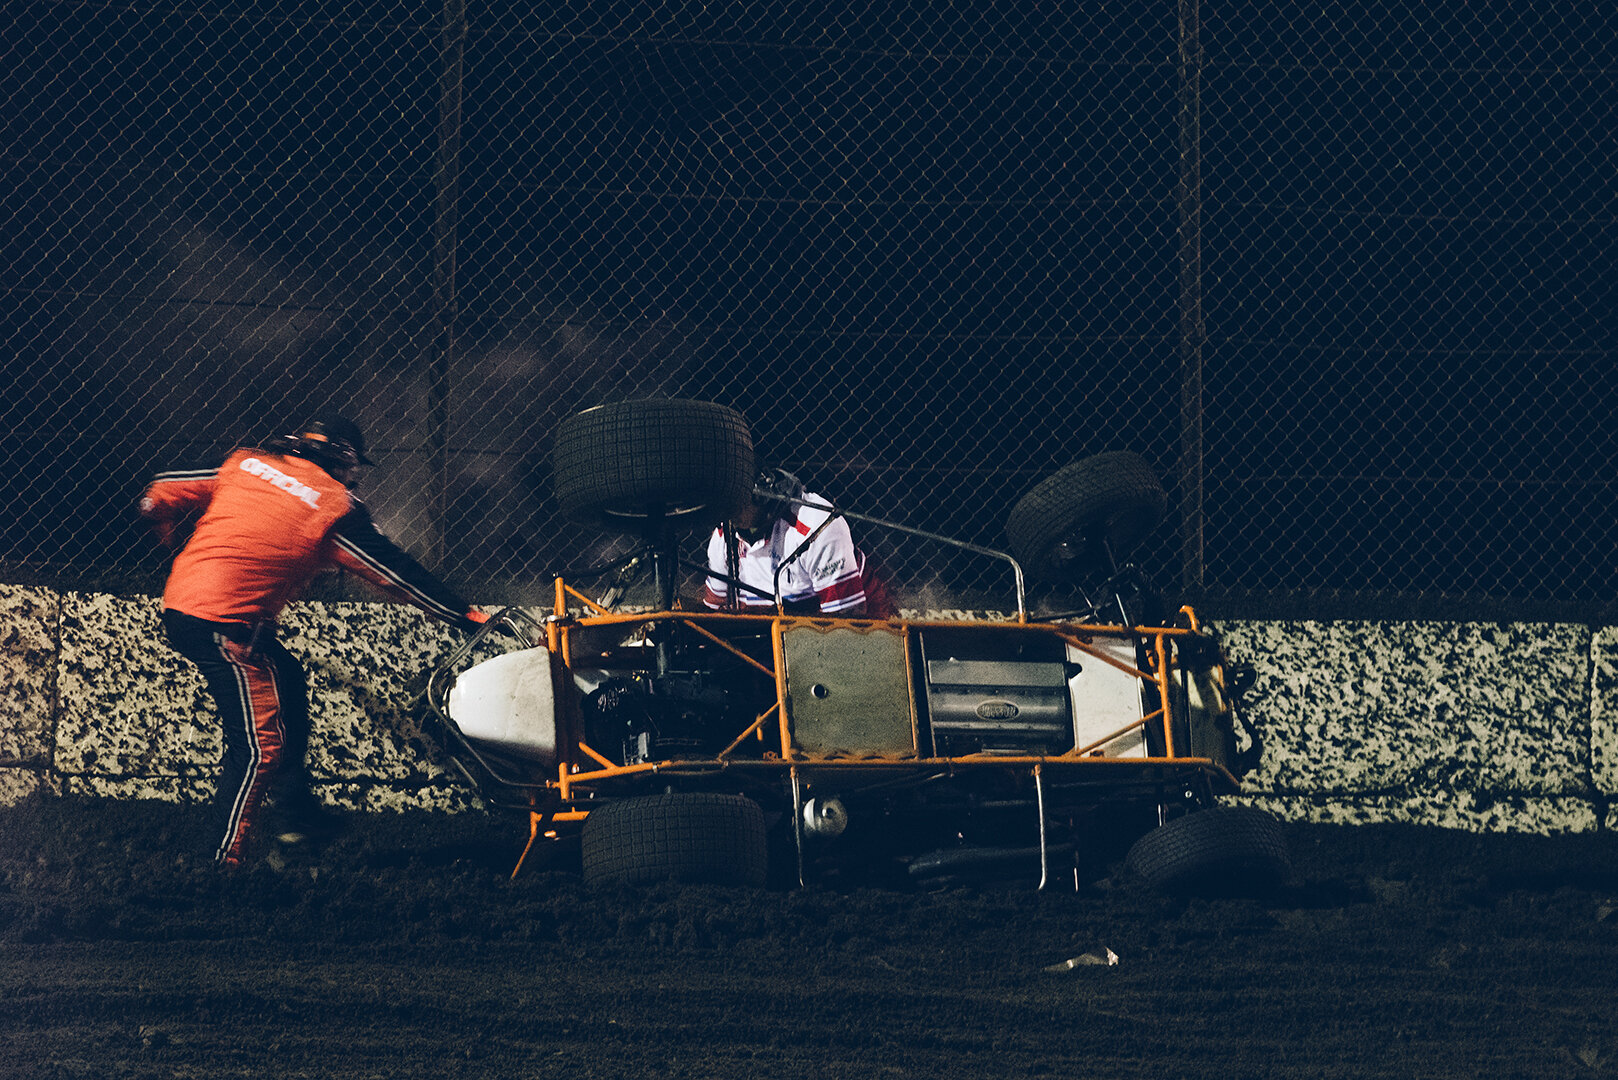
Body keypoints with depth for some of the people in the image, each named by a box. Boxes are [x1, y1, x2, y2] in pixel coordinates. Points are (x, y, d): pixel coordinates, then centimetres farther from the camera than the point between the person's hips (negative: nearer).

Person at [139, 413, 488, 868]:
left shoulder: (245, 462, 13)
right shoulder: (335, 505, -1)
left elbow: (162, 494, 15)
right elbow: (396, 572, 3)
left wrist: (166, 527, 38)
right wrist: (469, 617, 10)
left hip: (179, 601, 8)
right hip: (224, 623, -8)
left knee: (287, 681, 23)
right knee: (261, 742, -6)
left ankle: (298, 814, 31)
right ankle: (228, 864, -9)